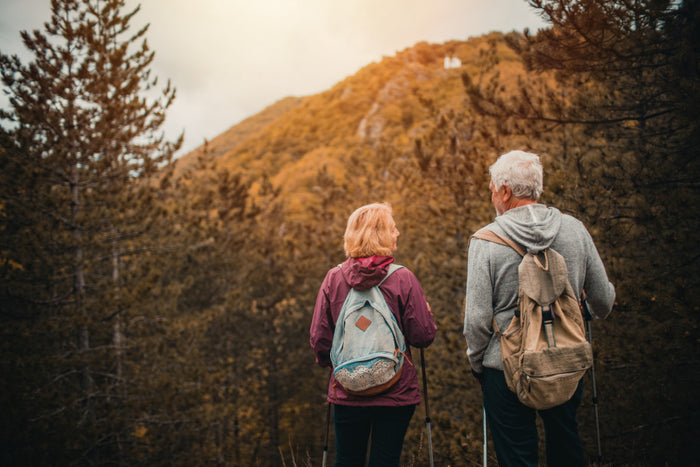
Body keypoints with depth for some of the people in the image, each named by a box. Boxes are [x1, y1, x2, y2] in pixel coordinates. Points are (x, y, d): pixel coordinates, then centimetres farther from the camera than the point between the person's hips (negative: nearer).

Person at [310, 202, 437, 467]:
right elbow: (423, 336, -9)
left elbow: (319, 337, 0)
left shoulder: (333, 279, -4)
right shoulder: (403, 279, -11)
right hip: (395, 394, -2)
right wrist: (426, 311, 12)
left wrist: (325, 361, 21)